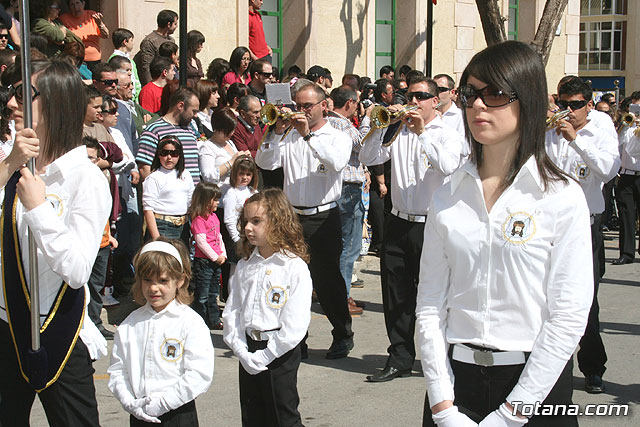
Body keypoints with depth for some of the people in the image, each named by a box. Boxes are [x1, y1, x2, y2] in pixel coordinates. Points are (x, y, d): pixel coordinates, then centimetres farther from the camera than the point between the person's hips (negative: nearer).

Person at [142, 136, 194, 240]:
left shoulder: (186, 176, 13)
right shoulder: (153, 178, -5)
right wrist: (156, 239, -15)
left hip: (183, 228, 5)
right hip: (162, 228, -5)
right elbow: (148, 209, -9)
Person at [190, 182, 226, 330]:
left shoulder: (214, 216, 12)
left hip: (216, 262, 9)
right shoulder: (198, 219, -16)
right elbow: (201, 242, -20)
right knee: (202, 295, -2)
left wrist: (223, 254, 6)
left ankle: (214, 320, 25)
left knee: (213, 294, 16)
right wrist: (215, 257, -15)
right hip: (203, 261, -9)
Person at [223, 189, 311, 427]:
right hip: (247, 353, 6)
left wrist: (263, 356, -16)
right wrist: (242, 351, -8)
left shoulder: (295, 268, -11)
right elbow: (231, 312, 5)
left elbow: (295, 326, -16)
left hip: (279, 354, -6)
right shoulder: (244, 266, 7)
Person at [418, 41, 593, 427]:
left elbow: (569, 316, -10)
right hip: (456, 377, 3)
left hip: (535, 381, -3)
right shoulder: (449, 197, 3)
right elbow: (430, 303, 1)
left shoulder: (562, 198, -7)